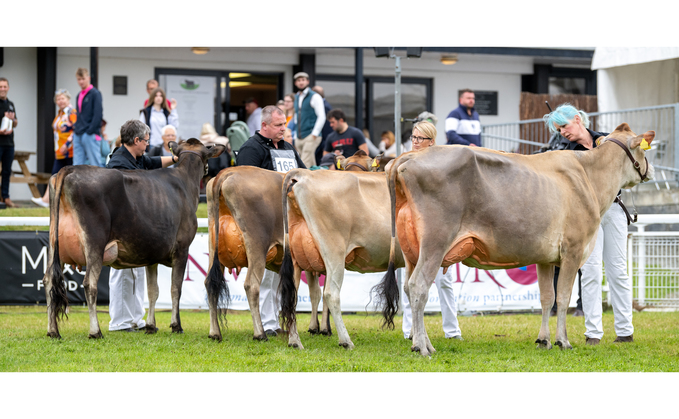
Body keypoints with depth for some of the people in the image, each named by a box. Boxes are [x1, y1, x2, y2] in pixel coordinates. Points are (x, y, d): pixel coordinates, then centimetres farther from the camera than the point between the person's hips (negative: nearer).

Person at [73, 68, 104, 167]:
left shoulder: (95, 94, -6)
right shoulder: (79, 95, 18)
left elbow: (98, 114, -13)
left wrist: (90, 131, -17)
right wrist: (76, 127, 10)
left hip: (90, 136, -8)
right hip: (78, 135, 8)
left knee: (95, 164, -6)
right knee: (77, 165, 4)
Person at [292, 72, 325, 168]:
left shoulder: (314, 97, -5)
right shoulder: (297, 97, 17)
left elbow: (321, 117, -9)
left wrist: (314, 134, -14)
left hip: (310, 137, -7)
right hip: (299, 138, 7)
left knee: (305, 166, -16)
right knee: (311, 166, 8)